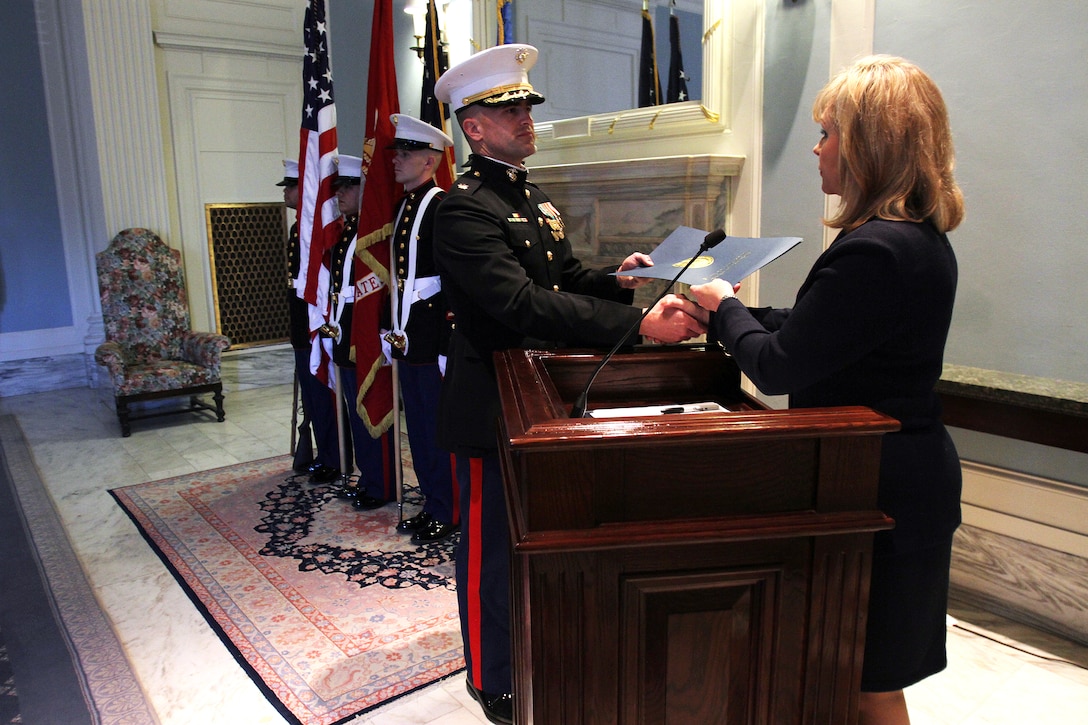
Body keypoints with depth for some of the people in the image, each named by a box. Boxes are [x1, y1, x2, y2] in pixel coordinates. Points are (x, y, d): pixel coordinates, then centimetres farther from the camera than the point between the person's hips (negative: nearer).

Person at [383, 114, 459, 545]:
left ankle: (448, 514, 16)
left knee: (439, 428, 2)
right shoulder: (403, 206, 14)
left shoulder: (442, 208, -13)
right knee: (418, 427, 15)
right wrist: (392, 331, 15)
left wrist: (448, 344, -20)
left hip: (432, 340, -9)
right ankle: (431, 505, 29)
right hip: (406, 339, 9)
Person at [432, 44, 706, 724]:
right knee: (492, 545, 7)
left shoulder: (536, 198, 12)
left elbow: (567, 275, 15)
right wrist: (639, 324, -36)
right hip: (491, 406, -9)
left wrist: (618, 278, -7)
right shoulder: (464, 209, -19)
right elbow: (525, 304, -31)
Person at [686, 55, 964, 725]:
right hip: (907, 474, 10)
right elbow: (811, 328, 13)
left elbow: (777, 368, -22)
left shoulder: (875, 251, -26)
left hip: (879, 491, -10)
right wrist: (732, 316, 9)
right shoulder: (922, 237, 8)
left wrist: (725, 306, -5)